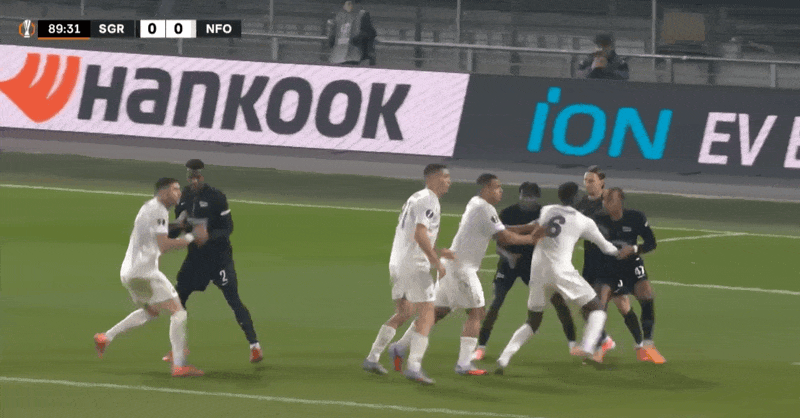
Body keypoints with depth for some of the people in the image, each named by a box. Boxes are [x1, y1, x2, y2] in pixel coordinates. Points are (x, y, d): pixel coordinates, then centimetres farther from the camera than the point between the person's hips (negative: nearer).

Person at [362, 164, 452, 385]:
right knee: (426, 315, -8)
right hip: (415, 265, -10)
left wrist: (437, 251, 20)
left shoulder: (415, 199, 19)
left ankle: (372, 358, 22)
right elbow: (420, 235, -23)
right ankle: (414, 367, -16)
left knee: (402, 314, 21)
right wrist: (437, 263, -18)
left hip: (397, 263, 10)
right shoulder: (428, 201, -12)